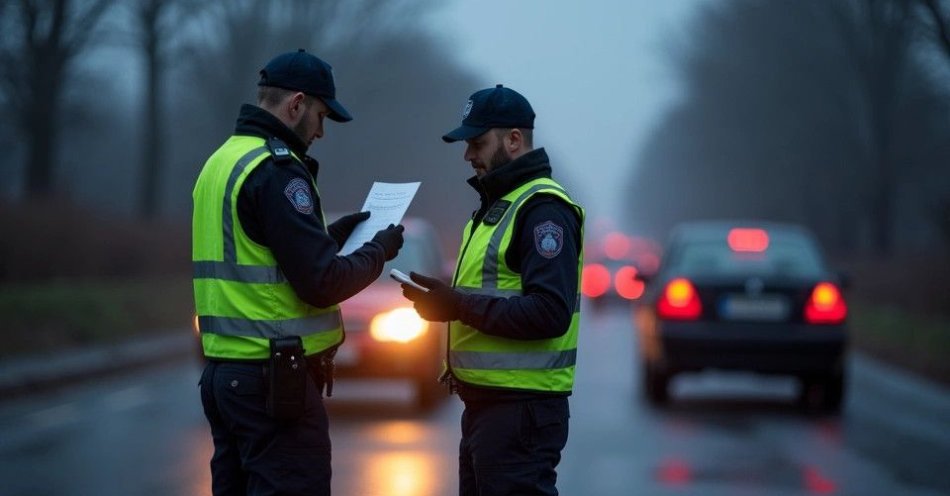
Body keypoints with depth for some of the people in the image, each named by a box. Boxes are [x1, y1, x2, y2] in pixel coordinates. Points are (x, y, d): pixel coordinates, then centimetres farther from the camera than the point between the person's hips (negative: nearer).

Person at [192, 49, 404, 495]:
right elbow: (322, 283, -19)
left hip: (224, 370, 10)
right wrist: (379, 250, -2)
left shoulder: (220, 162, 14)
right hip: (275, 378, -10)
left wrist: (329, 235, 20)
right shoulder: (277, 170, -15)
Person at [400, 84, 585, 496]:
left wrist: (460, 306, -23)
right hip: (485, 403, 11)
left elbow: (549, 312, -25)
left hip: (521, 410, -11)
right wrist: (445, 299, 8)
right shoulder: (495, 206, 19)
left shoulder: (542, 210, -14)